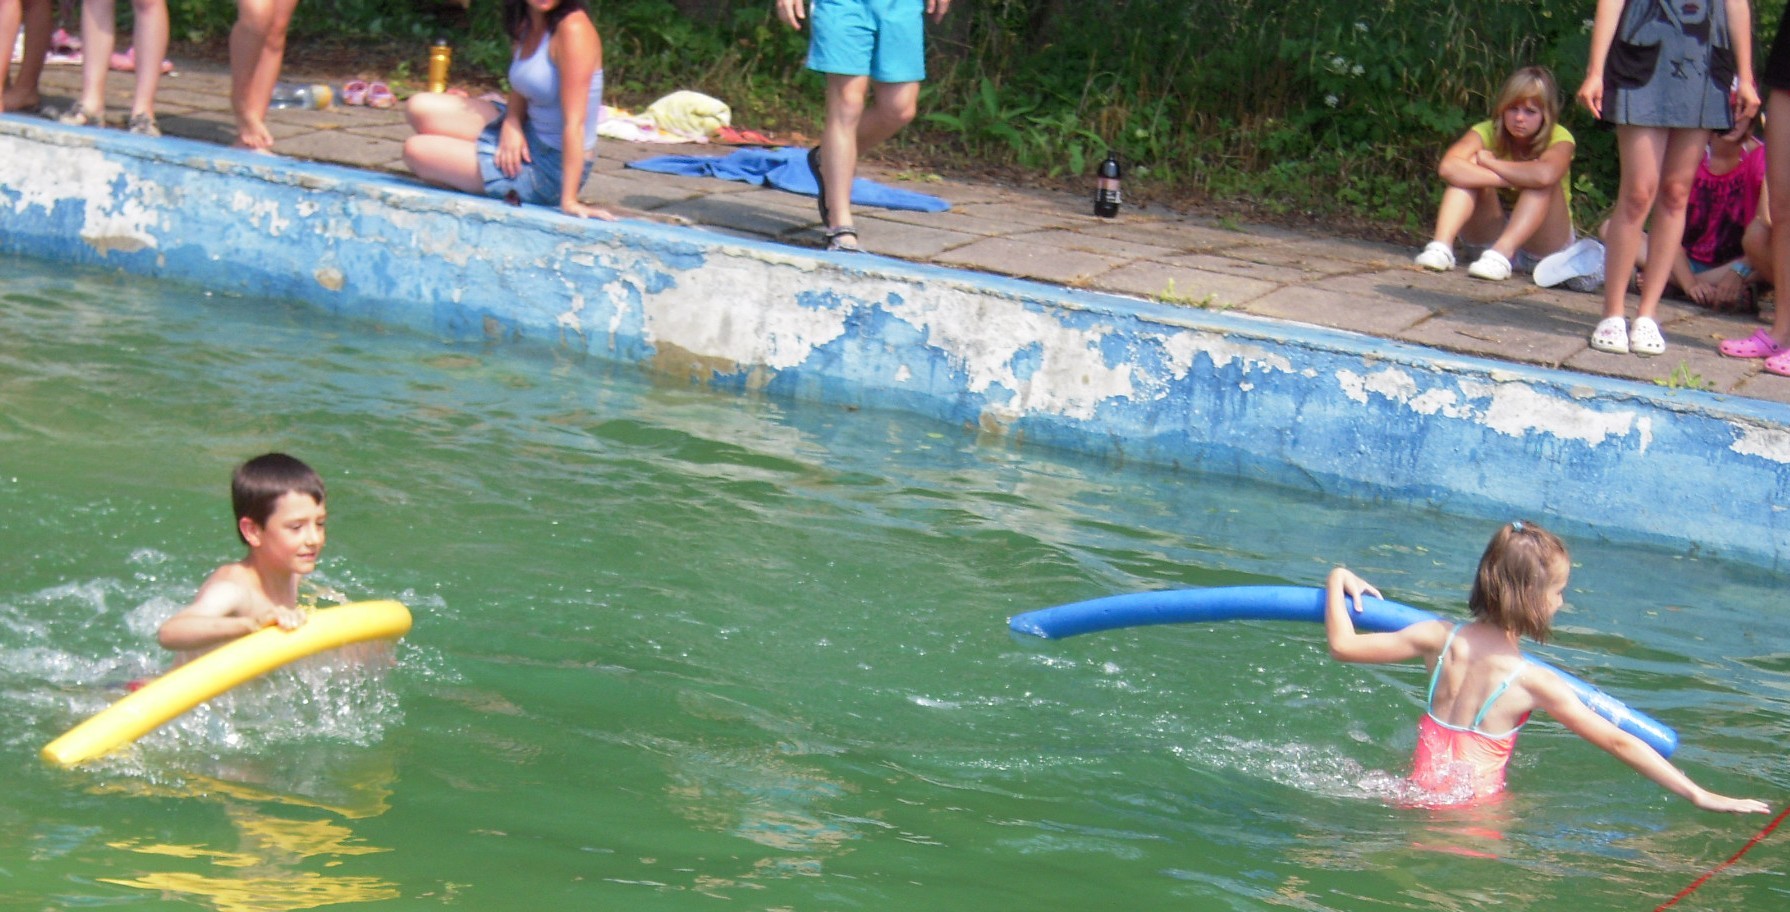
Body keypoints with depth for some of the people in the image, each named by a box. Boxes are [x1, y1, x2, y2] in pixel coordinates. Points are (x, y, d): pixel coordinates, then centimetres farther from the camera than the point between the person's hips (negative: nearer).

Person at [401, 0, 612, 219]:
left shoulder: (572, 28, -22)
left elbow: (574, 121, -26)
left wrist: (569, 200, -29)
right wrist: (511, 123, -11)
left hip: (550, 169, -9)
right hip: (528, 140, 9)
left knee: (416, 151, -9)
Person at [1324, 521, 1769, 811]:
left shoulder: (1440, 639, -1)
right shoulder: (1532, 681, -13)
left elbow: (1343, 646, 7)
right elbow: (1618, 743, -11)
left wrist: (1338, 582, 24)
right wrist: (1700, 795, -7)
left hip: (1420, 796, 5)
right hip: (1473, 810, -5)